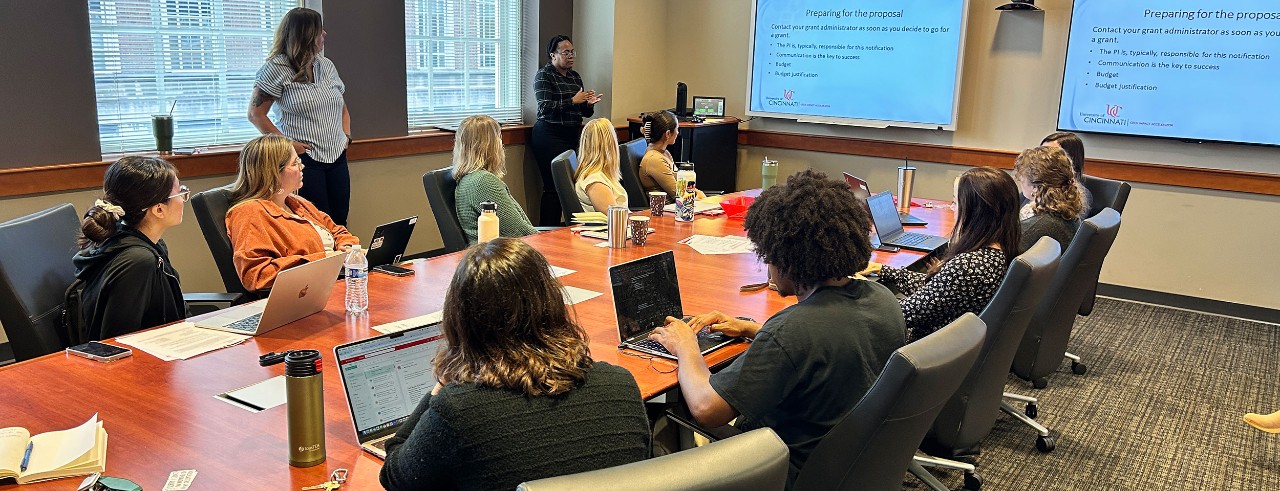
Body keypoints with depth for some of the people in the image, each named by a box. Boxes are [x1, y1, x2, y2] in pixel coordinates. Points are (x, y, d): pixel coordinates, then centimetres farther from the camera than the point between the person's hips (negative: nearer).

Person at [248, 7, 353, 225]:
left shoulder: (326, 65, 14)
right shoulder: (276, 69, -5)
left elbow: (342, 107, 25)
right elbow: (256, 114, -6)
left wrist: (346, 135, 9)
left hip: (336, 157, 6)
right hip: (304, 158, -6)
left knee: (340, 222, 5)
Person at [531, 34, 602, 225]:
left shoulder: (575, 77, 17)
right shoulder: (544, 76, -4)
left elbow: (584, 113, 21)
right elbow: (545, 108, -16)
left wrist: (589, 104, -2)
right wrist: (573, 101, -20)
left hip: (572, 136, 7)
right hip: (549, 136, -7)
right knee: (553, 186, -10)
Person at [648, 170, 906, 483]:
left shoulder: (791, 331, -35)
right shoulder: (884, 301, -8)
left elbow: (705, 409, -30)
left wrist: (686, 348, -11)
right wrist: (750, 329, 11)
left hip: (796, 474, -8)